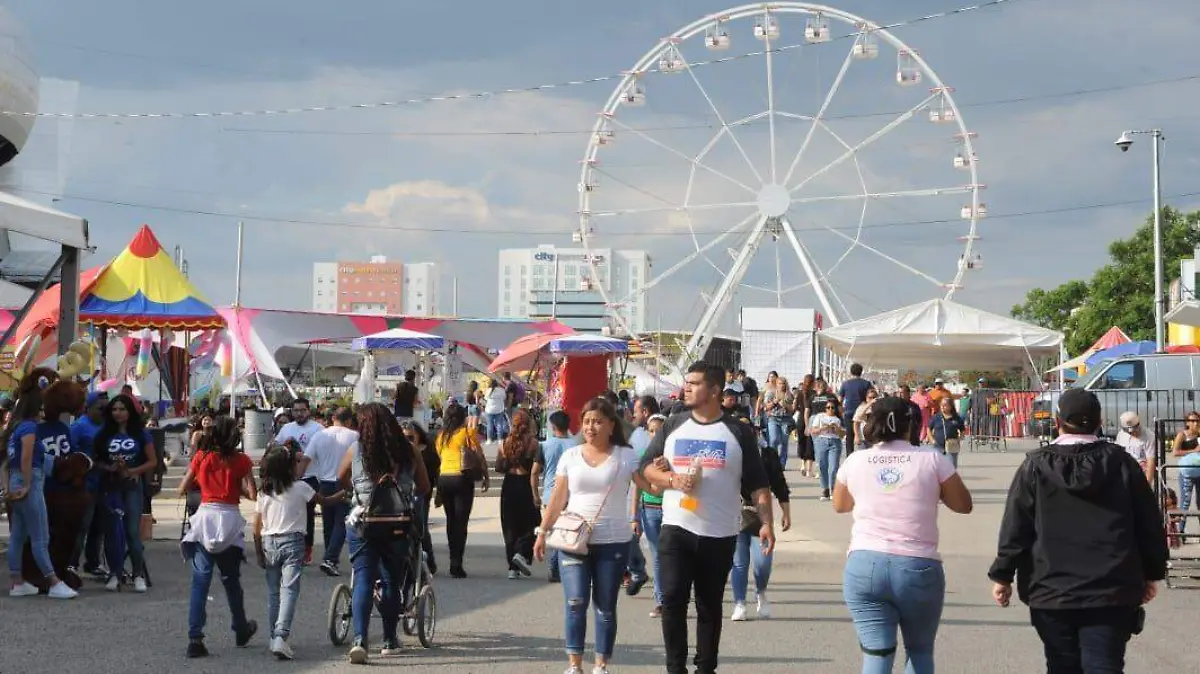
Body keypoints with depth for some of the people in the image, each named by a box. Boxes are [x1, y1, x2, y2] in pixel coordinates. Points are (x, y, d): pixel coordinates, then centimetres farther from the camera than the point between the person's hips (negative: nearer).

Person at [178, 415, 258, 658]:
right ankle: (241, 630, 34)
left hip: (205, 517, 0)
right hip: (229, 518, 0)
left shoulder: (201, 457, 3)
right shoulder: (241, 460, -1)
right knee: (231, 579, 17)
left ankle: (195, 638, -13)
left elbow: (182, 490, 7)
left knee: (200, 581, -2)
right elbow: (253, 495, -6)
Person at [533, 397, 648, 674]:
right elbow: (558, 498, 10)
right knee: (575, 602, -8)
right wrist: (543, 532, 6)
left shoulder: (625, 456, 1)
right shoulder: (571, 456, 7)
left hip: (613, 542, -1)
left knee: (605, 606, 5)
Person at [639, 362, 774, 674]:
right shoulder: (672, 427, 8)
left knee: (710, 605, 8)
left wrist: (767, 522, -9)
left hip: (720, 536, -1)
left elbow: (757, 484, 2)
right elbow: (648, 468, 9)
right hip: (676, 530, 1)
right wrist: (673, 480, -11)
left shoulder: (739, 432, 3)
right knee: (673, 599, -8)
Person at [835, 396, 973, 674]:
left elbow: (839, 505, 23)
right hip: (919, 568, -1)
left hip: (864, 566, 1)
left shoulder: (855, 461, 6)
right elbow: (964, 504, 8)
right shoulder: (932, 460, -1)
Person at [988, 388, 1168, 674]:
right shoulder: (1121, 462, 1)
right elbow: (1150, 524, 6)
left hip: (1052, 591, 0)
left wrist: (1002, 575, 5)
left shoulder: (1036, 466, -3)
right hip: (1111, 592, 0)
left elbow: (1014, 528, -4)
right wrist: (1152, 573, 17)